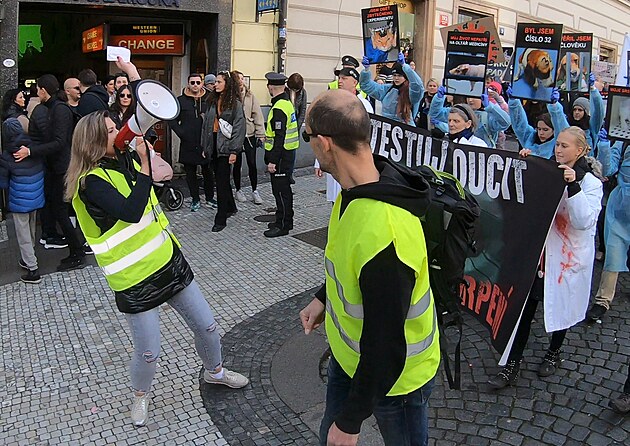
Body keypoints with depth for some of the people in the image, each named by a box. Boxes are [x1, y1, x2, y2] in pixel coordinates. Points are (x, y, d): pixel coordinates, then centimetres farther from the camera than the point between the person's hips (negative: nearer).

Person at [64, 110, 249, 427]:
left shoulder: (126, 162, 8)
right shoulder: (91, 181, -17)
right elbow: (131, 212, -32)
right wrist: (144, 163, -28)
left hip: (169, 261, 8)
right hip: (135, 280, -7)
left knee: (206, 326, 15)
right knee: (148, 353, 2)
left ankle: (215, 371, 44)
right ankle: (140, 394, 36)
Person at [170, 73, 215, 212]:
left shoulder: (209, 99, 3)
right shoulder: (181, 101, 2)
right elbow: (172, 120, 4)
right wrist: (181, 133, -6)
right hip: (188, 144, 0)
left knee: (208, 172, 9)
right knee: (190, 173, 7)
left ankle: (210, 197, 23)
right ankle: (195, 200, 18)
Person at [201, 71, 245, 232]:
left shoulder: (235, 103, -8)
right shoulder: (212, 101, 11)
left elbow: (239, 128, -12)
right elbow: (205, 124, 14)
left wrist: (234, 151, -17)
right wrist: (204, 146, 11)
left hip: (225, 146, -6)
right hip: (213, 145, 7)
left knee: (222, 181, -5)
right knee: (221, 179, 16)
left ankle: (220, 219, 1)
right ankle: (230, 207, 35)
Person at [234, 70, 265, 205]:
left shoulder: (250, 96, 0)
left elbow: (258, 115, 0)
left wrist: (260, 135, -3)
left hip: (249, 134, 1)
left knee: (252, 164, 2)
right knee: (237, 164, 10)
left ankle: (255, 191, 14)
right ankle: (238, 190, 25)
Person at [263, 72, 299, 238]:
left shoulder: (279, 108, -20)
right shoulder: (287, 102, 11)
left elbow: (279, 138, -24)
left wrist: (272, 161, -22)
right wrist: (268, 138, 26)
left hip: (281, 156, -10)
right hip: (287, 154, 10)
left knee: (280, 190, -2)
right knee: (284, 189, 17)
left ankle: (283, 225, 5)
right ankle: (285, 221, 28)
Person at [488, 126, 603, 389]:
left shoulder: (590, 181, -10)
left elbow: (585, 221, -21)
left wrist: (573, 186, -31)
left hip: (568, 256, -3)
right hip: (539, 252, 3)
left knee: (560, 306, 15)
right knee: (525, 306, 1)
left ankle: (554, 353, 41)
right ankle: (512, 365, 9)